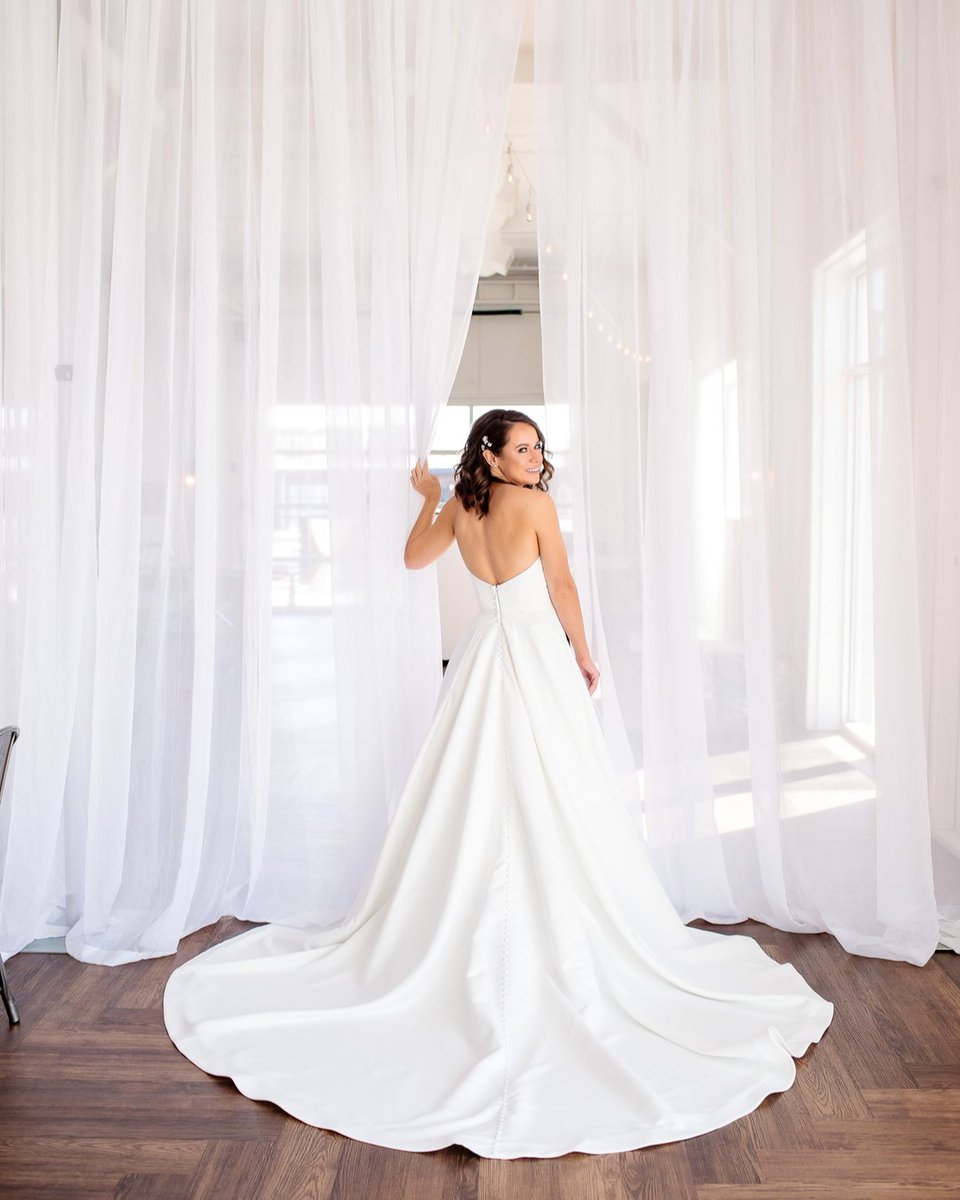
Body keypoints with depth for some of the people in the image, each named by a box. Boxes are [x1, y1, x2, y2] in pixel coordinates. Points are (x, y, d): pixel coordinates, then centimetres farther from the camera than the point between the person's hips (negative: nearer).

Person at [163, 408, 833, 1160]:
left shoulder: (460, 507, 5)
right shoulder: (534, 505, -12)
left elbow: (415, 557, 21)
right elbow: (562, 589, -8)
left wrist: (428, 498, 34)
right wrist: (585, 655, 5)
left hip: (482, 660, 6)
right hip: (538, 660, -6)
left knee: (472, 810, 13)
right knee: (550, 812, 1)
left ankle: (453, 945, 25)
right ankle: (561, 956, 9)